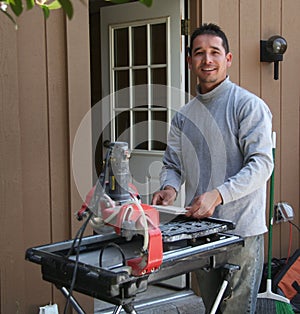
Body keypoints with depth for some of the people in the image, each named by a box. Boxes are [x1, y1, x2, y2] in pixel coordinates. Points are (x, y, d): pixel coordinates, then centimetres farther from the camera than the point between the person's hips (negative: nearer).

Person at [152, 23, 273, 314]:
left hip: (241, 232, -6)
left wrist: (218, 195, -27)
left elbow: (261, 164, -16)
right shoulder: (183, 116, 12)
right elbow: (172, 164, 16)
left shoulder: (249, 105, -8)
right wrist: (169, 187, -7)